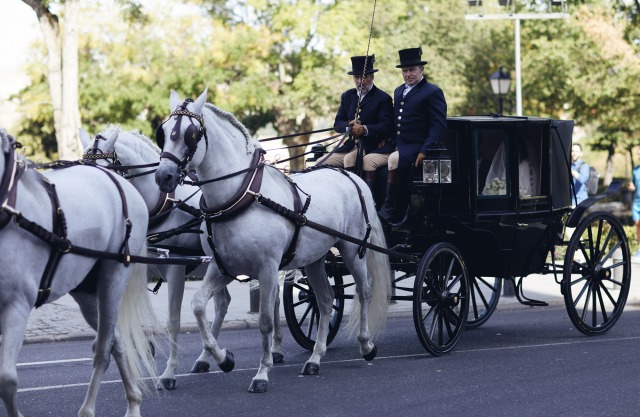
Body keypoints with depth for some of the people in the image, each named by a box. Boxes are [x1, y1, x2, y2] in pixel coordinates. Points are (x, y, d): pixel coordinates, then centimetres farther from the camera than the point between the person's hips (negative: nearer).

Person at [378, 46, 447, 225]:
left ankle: (390, 212, -29)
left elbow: (438, 126, -9)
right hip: (398, 145, 7)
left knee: (395, 159, -36)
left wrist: (424, 152, -19)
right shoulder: (398, 92, 23)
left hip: (416, 147, -7)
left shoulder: (433, 93, -1)